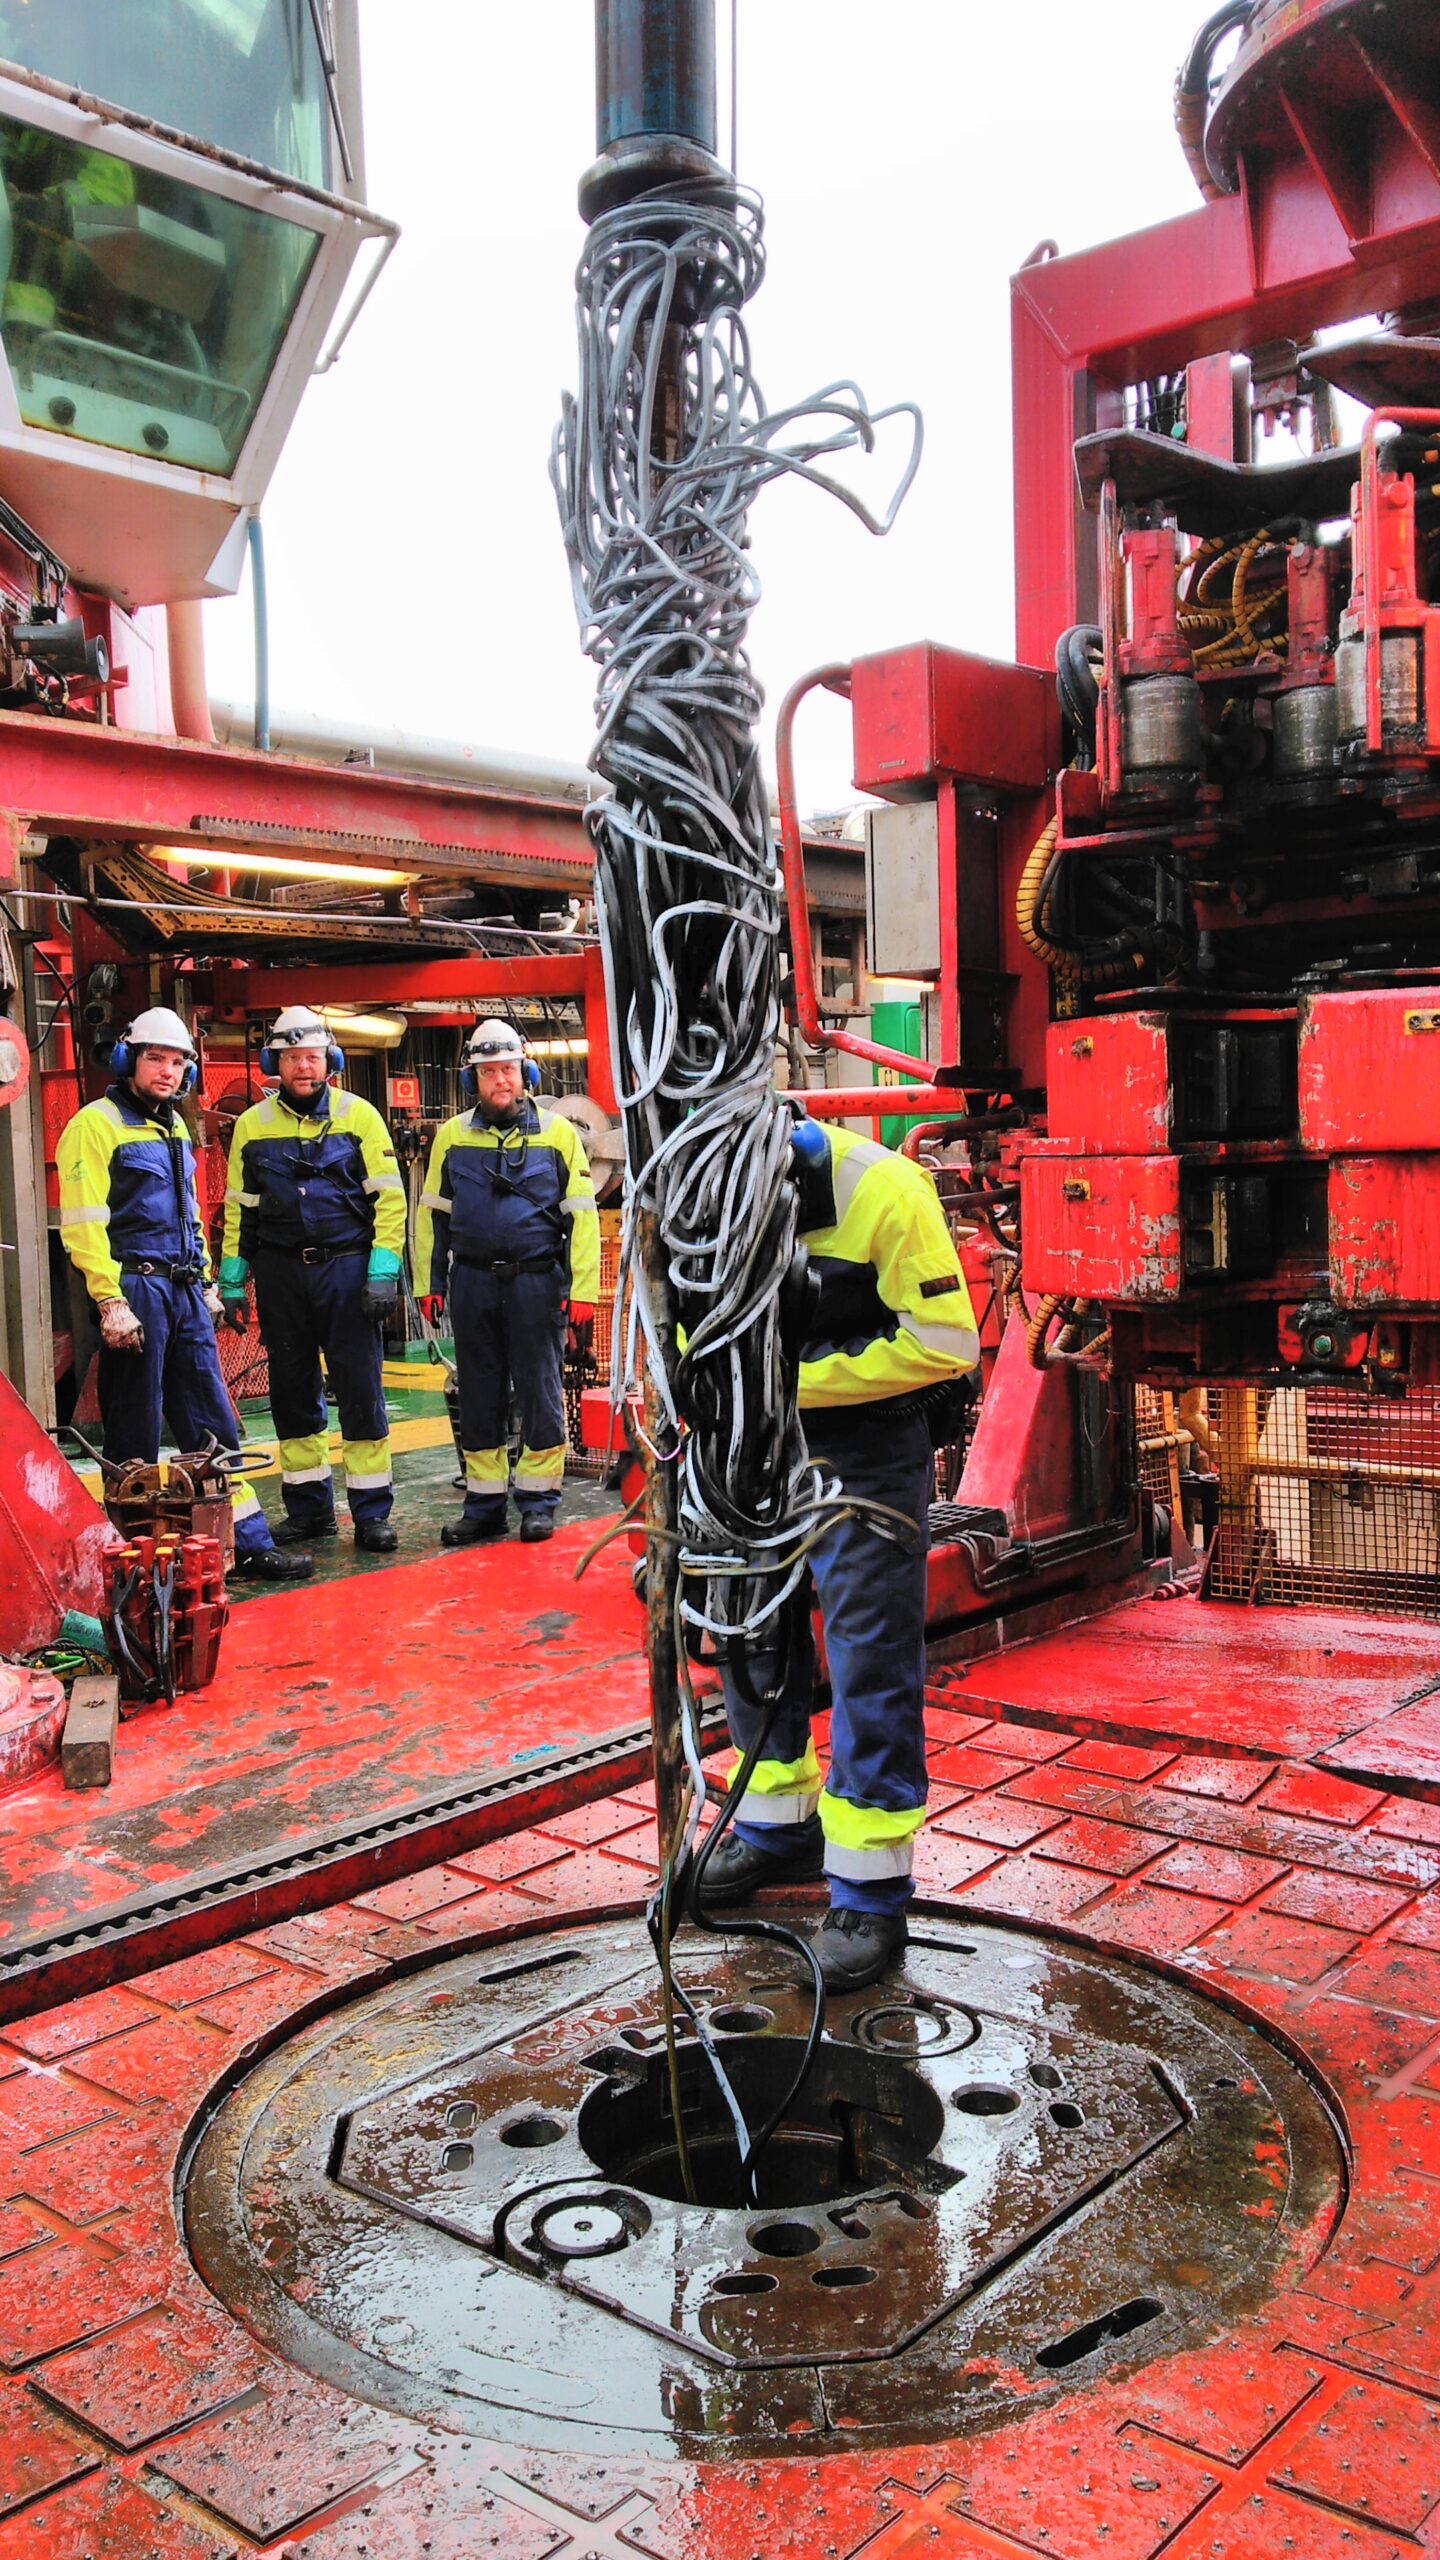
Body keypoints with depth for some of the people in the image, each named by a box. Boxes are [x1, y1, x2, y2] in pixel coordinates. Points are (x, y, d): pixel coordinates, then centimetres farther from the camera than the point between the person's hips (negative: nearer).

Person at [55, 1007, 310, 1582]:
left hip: (185, 1294, 8)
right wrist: (111, 1303, -20)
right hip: (135, 1290, -7)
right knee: (135, 1437, 0)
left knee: (213, 1426, 8)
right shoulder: (97, 1125, -7)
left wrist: (206, 1281, 21)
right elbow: (84, 1224, -14)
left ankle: (247, 1544, 12)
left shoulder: (173, 1126, 19)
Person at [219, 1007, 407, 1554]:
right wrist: (232, 1280, 7)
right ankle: (307, 1509, 20)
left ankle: (371, 1513, 5)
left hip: (347, 1267, -3)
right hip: (280, 1273, 3)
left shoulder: (357, 1115, 0)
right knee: (291, 1391, 8)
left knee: (361, 1389, -3)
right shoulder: (252, 1125, 8)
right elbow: (239, 1208, 12)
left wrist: (383, 1271, -10)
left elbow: (388, 1196, -2)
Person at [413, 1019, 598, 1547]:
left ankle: (538, 1498, 13)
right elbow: (432, 1214, 14)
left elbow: (582, 1215, 0)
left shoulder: (557, 1133, 1)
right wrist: (428, 1285, 8)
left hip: (537, 1282, -3)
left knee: (540, 1390, 1)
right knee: (478, 1395, 8)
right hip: (472, 1282, 3)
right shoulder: (452, 1136, 9)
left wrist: (582, 1291, -5)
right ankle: (483, 1503, 18)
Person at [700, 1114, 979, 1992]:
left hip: (867, 1453, -6)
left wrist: (803, 1379, -22)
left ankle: (871, 1893, 9)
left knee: (870, 1660, -2)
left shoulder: (884, 1191, -23)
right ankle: (778, 1829, 36)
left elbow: (946, 1341, -22)